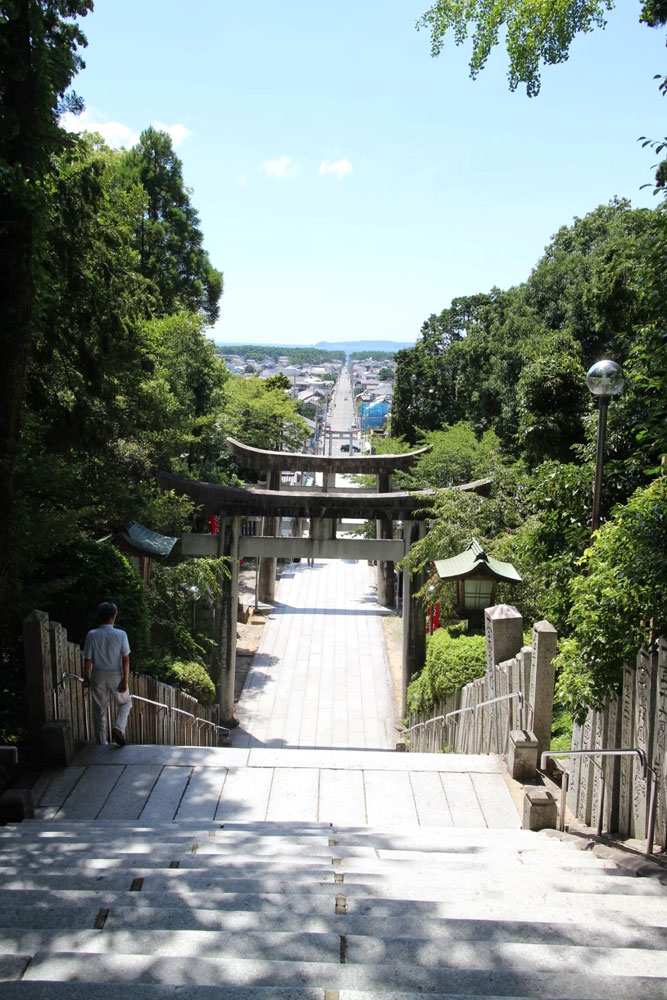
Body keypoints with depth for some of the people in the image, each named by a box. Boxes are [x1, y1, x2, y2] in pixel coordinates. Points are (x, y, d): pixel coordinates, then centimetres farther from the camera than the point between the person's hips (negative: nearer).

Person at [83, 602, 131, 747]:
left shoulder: (92, 635, -8)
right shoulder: (121, 634, -10)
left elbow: (87, 660, -5)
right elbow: (126, 659, -11)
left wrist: (86, 679, 6)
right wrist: (125, 680, -7)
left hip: (98, 676, 1)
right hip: (116, 675, -1)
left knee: (99, 710, 13)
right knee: (125, 703, 21)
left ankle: (101, 744, 21)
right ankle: (118, 728, -3)